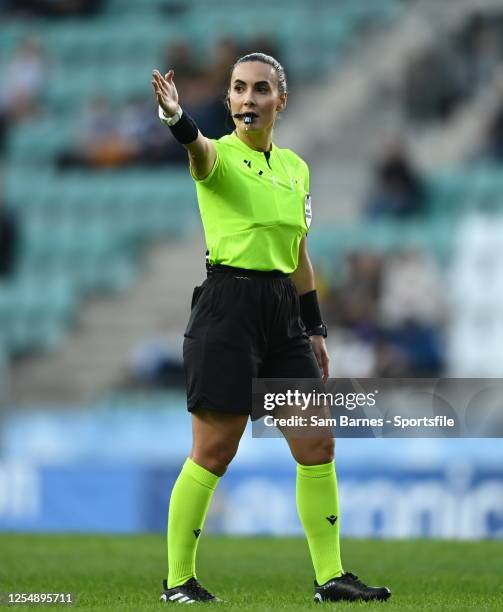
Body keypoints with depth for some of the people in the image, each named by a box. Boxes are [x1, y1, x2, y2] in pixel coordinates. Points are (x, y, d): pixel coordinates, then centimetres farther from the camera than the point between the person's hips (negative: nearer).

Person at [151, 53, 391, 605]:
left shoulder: (295, 167, 14)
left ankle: (330, 577, 14)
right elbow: (201, 151, -30)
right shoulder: (220, 156, -4)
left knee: (318, 446, 5)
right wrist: (175, 118, -53)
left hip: (284, 310, 6)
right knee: (213, 453, -5)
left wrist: (314, 328, 19)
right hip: (227, 306, -6)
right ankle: (178, 581, 5)